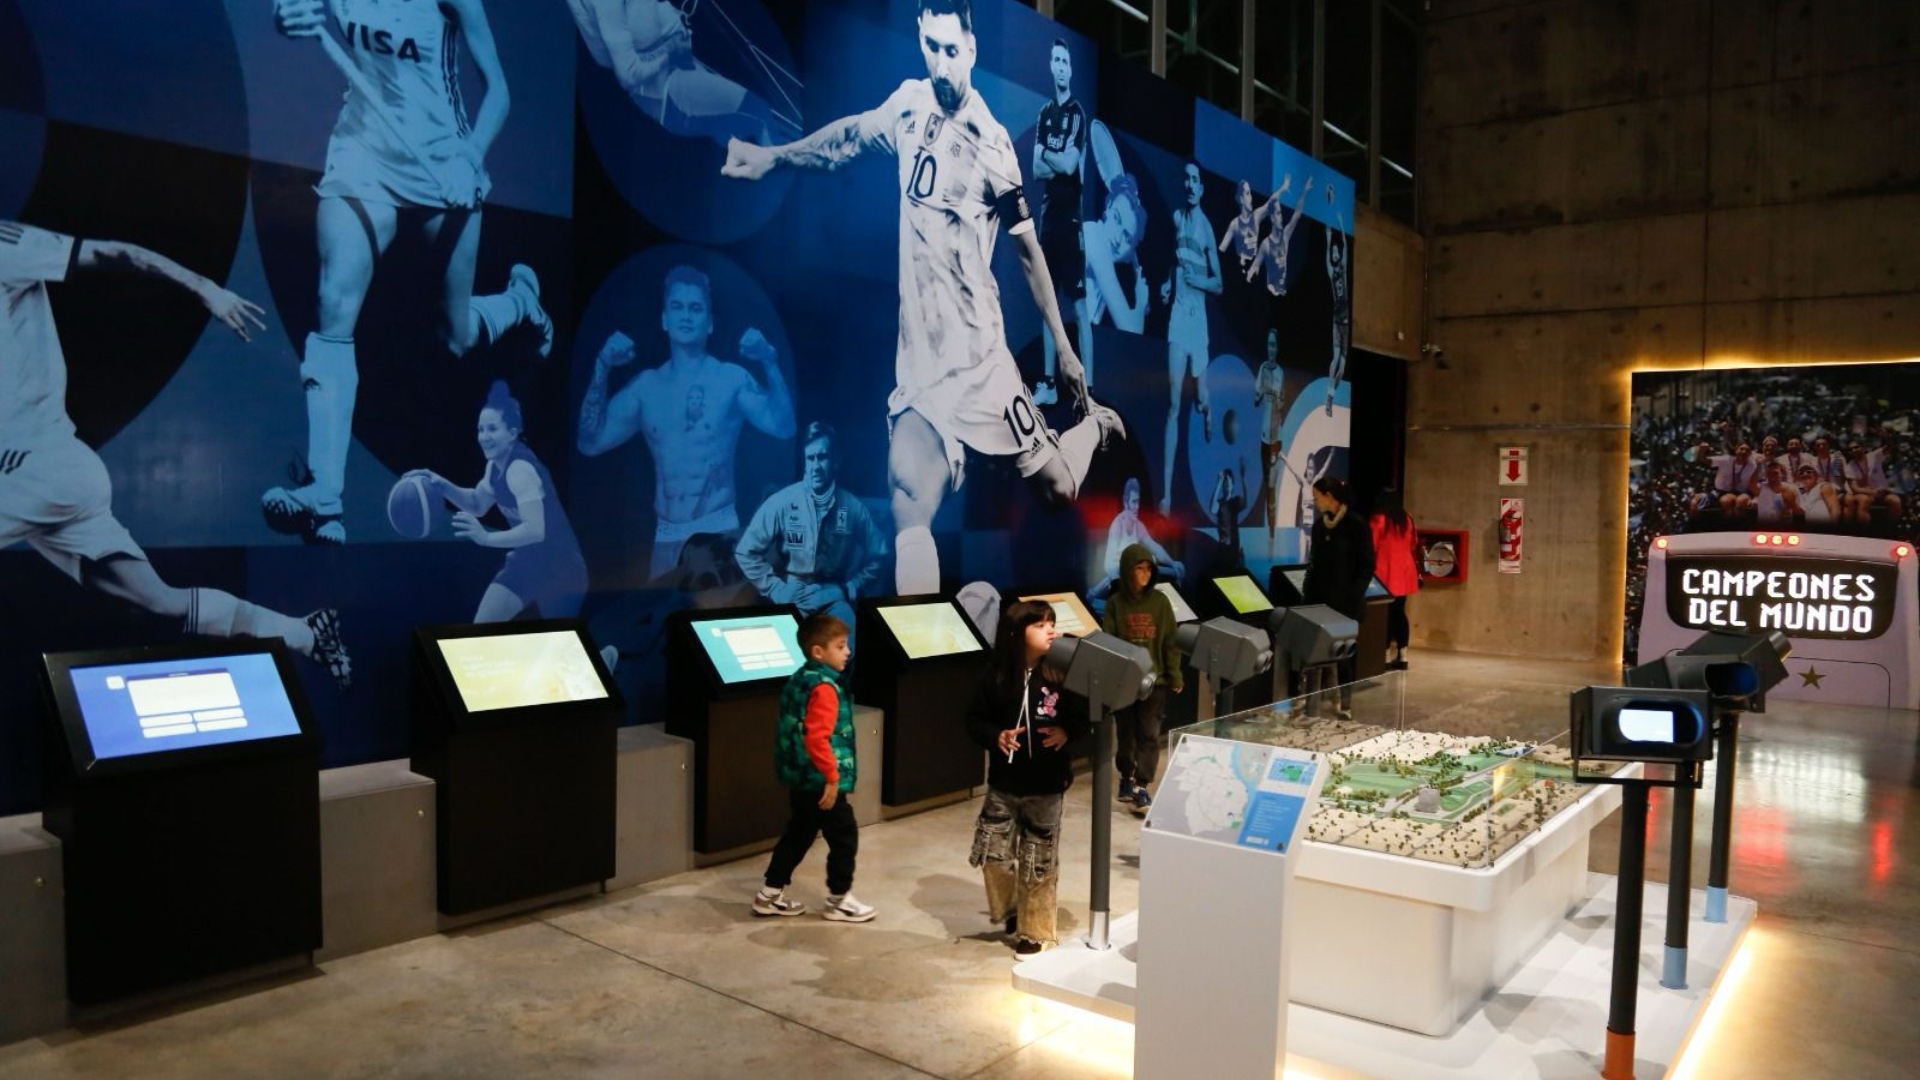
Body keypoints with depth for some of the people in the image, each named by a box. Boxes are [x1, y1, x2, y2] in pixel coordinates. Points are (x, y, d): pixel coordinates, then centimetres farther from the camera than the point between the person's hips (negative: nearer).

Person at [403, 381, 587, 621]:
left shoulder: (520, 470, -24)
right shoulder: (496, 465, 4)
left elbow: (535, 530, -34)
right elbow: (478, 504, 21)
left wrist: (487, 538, -44)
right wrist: (442, 485, 5)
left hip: (558, 568, -9)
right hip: (528, 561, 9)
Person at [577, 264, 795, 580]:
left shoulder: (731, 379, -3)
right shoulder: (646, 385, 8)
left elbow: (782, 427, -16)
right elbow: (591, 443, 5)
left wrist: (769, 363, -25)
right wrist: (602, 369, 0)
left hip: (719, 531, -3)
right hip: (665, 537, 4)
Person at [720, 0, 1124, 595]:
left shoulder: (993, 143, -6)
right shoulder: (908, 104, 4)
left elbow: (1029, 250, 0)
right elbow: (851, 134, 23)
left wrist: (1063, 347, 2)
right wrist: (772, 156, 17)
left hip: (980, 357, -2)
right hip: (918, 363, 3)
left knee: (1059, 489, 5)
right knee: (908, 508, -15)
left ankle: (1096, 423, 39)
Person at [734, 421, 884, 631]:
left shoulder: (854, 508, -4)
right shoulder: (782, 502, -9)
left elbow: (875, 559, 6)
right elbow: (745, 553, -3)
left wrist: (848, 589, -5)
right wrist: (776, 589, -8)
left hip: (832, 596, 1)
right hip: (792, 596, -1)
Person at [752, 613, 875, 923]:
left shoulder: (800, 679, 10)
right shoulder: (824, 686, -20)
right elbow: (817, 738, -27)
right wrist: (832, 776, -22)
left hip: (800, 777, 10)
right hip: (819, 780, -10)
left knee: (798, 834, 20)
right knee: (845, 836, 4)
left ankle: (771, 894, 27)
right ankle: (838, 901, 15)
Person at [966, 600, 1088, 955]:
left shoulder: (1061, 677, -9)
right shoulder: (996, 679, -7)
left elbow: (1084, 718, 2)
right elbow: (974, 721, 2)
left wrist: (1067, 732, -17)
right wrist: (996, 736, -16)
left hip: (1047, 788, -1)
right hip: (1003, 785, 1)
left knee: (1039, 862, 7)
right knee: (993, 855, 5)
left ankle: (1035, 930, 24)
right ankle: (1010, 909, 33)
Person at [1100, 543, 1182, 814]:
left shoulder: (1160, 601, 1)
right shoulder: (1115, 603, 0)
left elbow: (1170, 642, 2)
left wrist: (1175, 677, 0)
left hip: (1154, 679, 0)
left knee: (1148, 734, -4)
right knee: (1125, 733, 12)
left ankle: (1141, 787, -2)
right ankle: (1126, 778, 30)